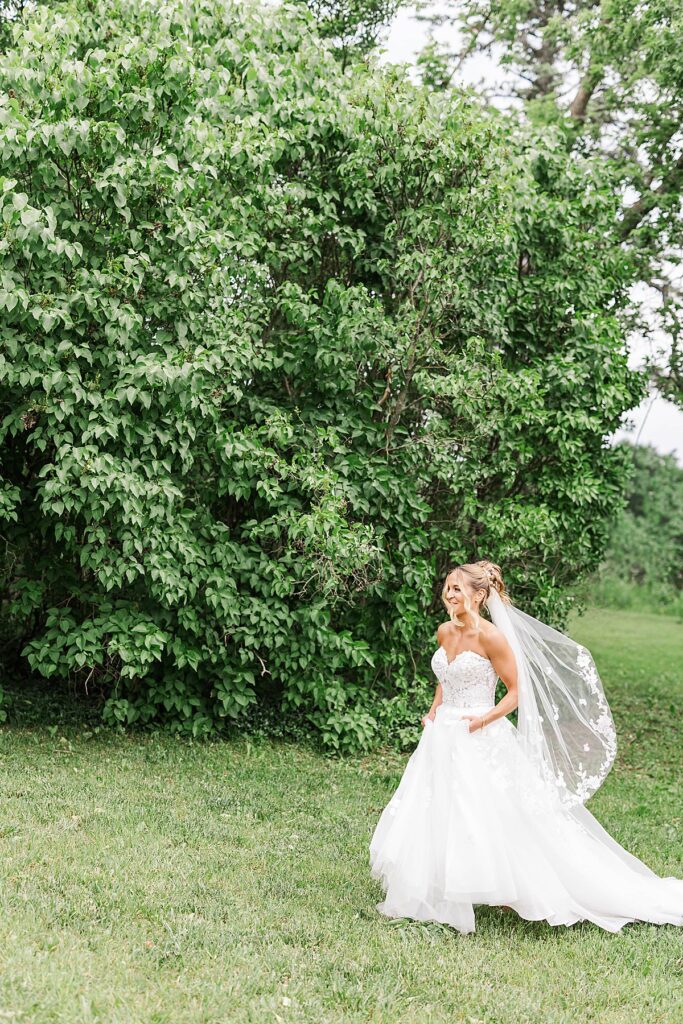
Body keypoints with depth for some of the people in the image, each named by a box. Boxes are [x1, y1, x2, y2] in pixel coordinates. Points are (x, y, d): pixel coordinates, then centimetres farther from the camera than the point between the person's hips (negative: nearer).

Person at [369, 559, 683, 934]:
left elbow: (517, 692, -10)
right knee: (434, 817, 10)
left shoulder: (490, 636, -14)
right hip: (442, 739, 7)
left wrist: (483, 719, -20)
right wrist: (434, 711, 10)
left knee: (490, 817, -4)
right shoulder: (444, 632, 7)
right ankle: (437, 897, 24)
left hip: (480, 742, -7)